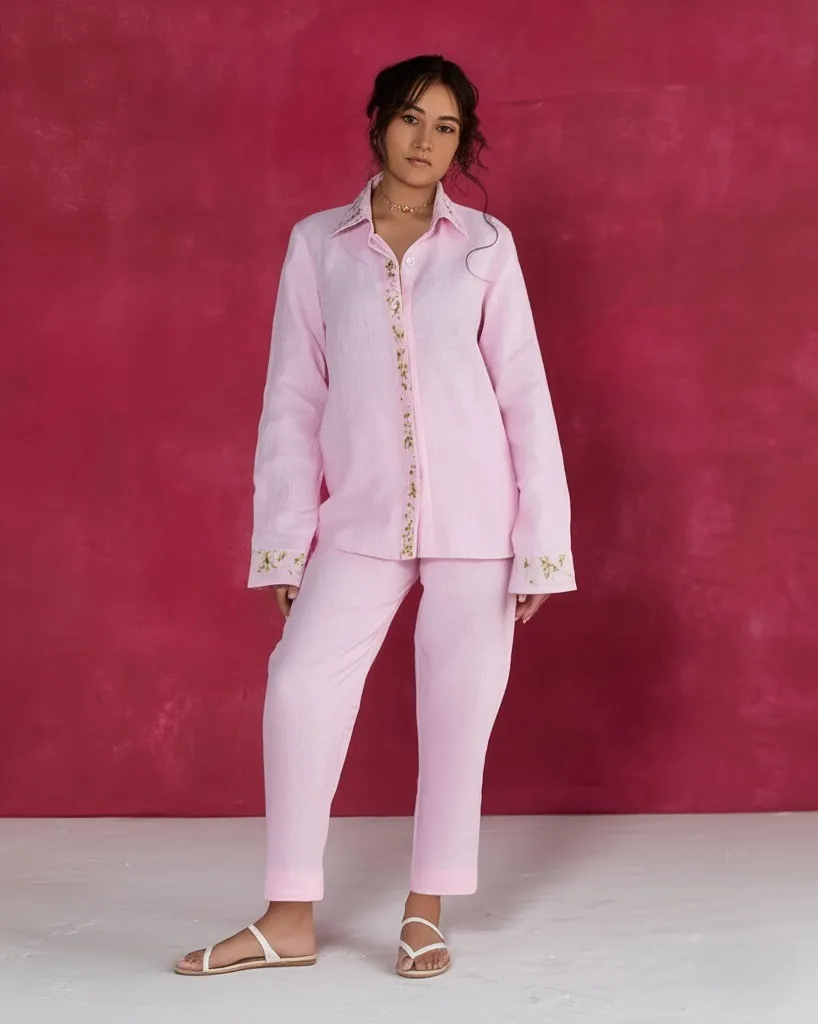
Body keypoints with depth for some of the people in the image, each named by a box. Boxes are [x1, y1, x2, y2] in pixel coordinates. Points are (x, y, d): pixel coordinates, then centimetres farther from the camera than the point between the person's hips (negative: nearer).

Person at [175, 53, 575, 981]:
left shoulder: (485, 245, 3)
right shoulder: (318, 244, 5)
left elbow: (524, 392, 2)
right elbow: (293, 398, 5)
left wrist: (541, 538, -3)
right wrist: (284, 540, 1)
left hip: (473, 514, -1)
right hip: (364, 515, 1)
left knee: (459, 703, 3)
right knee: (301, 681, -7)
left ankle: (426, 911, 18)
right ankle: (291, 919, 5)